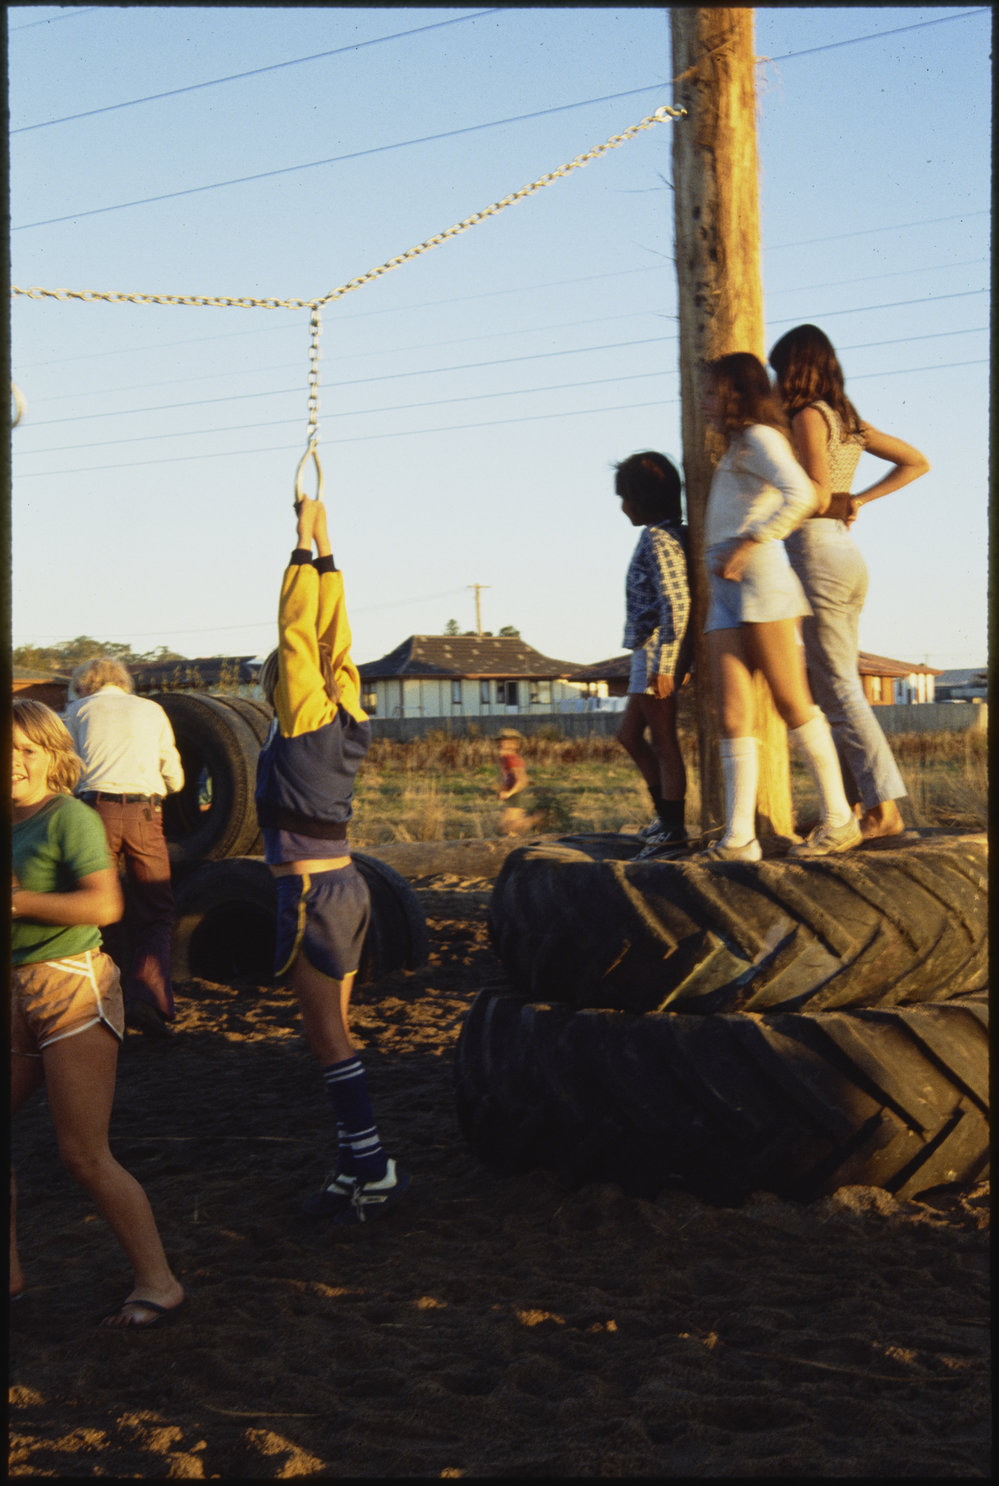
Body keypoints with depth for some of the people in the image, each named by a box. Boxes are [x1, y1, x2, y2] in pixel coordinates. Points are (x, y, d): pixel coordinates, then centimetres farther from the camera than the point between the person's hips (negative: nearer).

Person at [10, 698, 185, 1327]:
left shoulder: (69, 817, -12)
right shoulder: (13, 823, 11)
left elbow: (105, 904, -25)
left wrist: (14, 901, -21)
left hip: (71, 992, -8)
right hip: (20, 998, 8)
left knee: (84, 1155, -6)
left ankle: (158, 1282, 4)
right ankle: (10, 1272, 22)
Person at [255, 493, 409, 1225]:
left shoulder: (303, 724, -11)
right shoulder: (345, 723, 7)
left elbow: (298, 634, -11)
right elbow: (332, 640, 12)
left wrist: (305, 547, -5)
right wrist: (325, 550, 13)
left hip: (311, 893, -8)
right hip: (346, 888, 8)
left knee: (330, 1039, -3)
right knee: (334, 1035, 13)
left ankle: (375, 1169, -1)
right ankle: (359, 1167, 15)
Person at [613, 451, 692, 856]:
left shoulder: (659, 540, -15)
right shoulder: (672, 535, 14)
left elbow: (677, 603, -22)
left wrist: (663, 664, -24)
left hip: (657, 652, -10)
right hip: (650, 653, 10)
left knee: (663, 742, -3)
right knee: (629, 734, 18)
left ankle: (674, 828, 3)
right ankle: (665, 814, 23)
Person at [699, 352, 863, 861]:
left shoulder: (759, 437, -1)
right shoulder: (736, 451, 27)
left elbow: (800, 495, -19)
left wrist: (745, 545, -19)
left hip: (759, 575, -9)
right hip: (725, 590, 9)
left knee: (792, 702, -6)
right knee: (733, 716, -3)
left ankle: (839, 819, 2)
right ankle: (739, 838, -9)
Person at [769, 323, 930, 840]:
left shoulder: (808, 415, -9)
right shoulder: (848, 419, 15)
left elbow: (815, 496, -19)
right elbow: (916, 463, 21)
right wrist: (857, 501, 14)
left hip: (817, 553, -9)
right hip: (848, 552, 9)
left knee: (838, 690, -7)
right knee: (834, 688, 11)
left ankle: (883, 806, -10)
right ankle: (866, 802, 9)